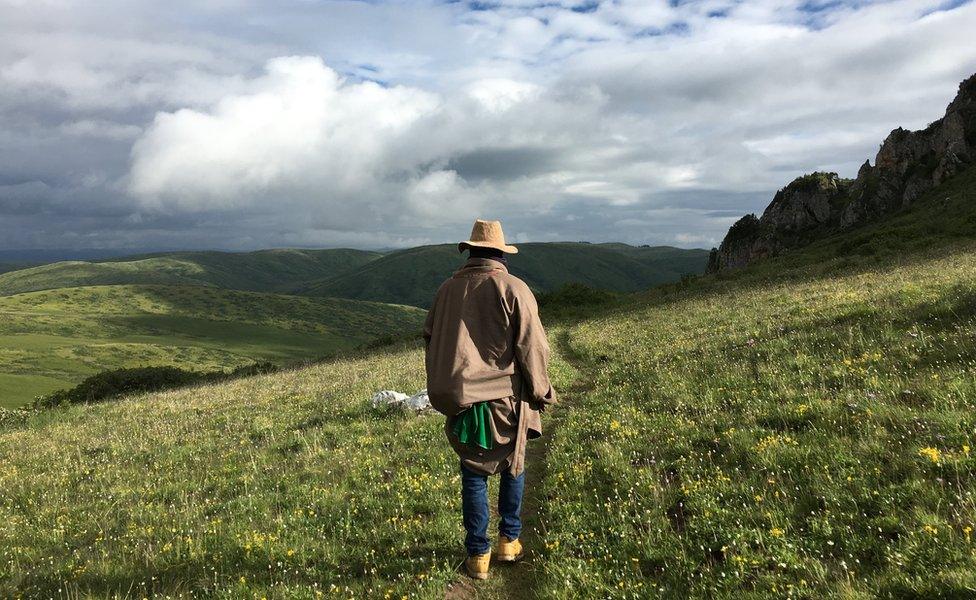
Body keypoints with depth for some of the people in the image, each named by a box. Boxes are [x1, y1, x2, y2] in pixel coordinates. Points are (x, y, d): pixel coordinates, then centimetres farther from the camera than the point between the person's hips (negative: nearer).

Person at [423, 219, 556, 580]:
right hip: (506, 399, -2)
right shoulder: (513, 289, -10)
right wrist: (540, 393, 2)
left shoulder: (448, 289, 2)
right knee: (513, 468, 19)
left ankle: (477, 554, 19)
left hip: (462, 400, 2)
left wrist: (443, 390, 23)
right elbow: (532, 347, -11)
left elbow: (431, 341, 11)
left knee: (473, 476, 13)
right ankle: (509, 540, 28)